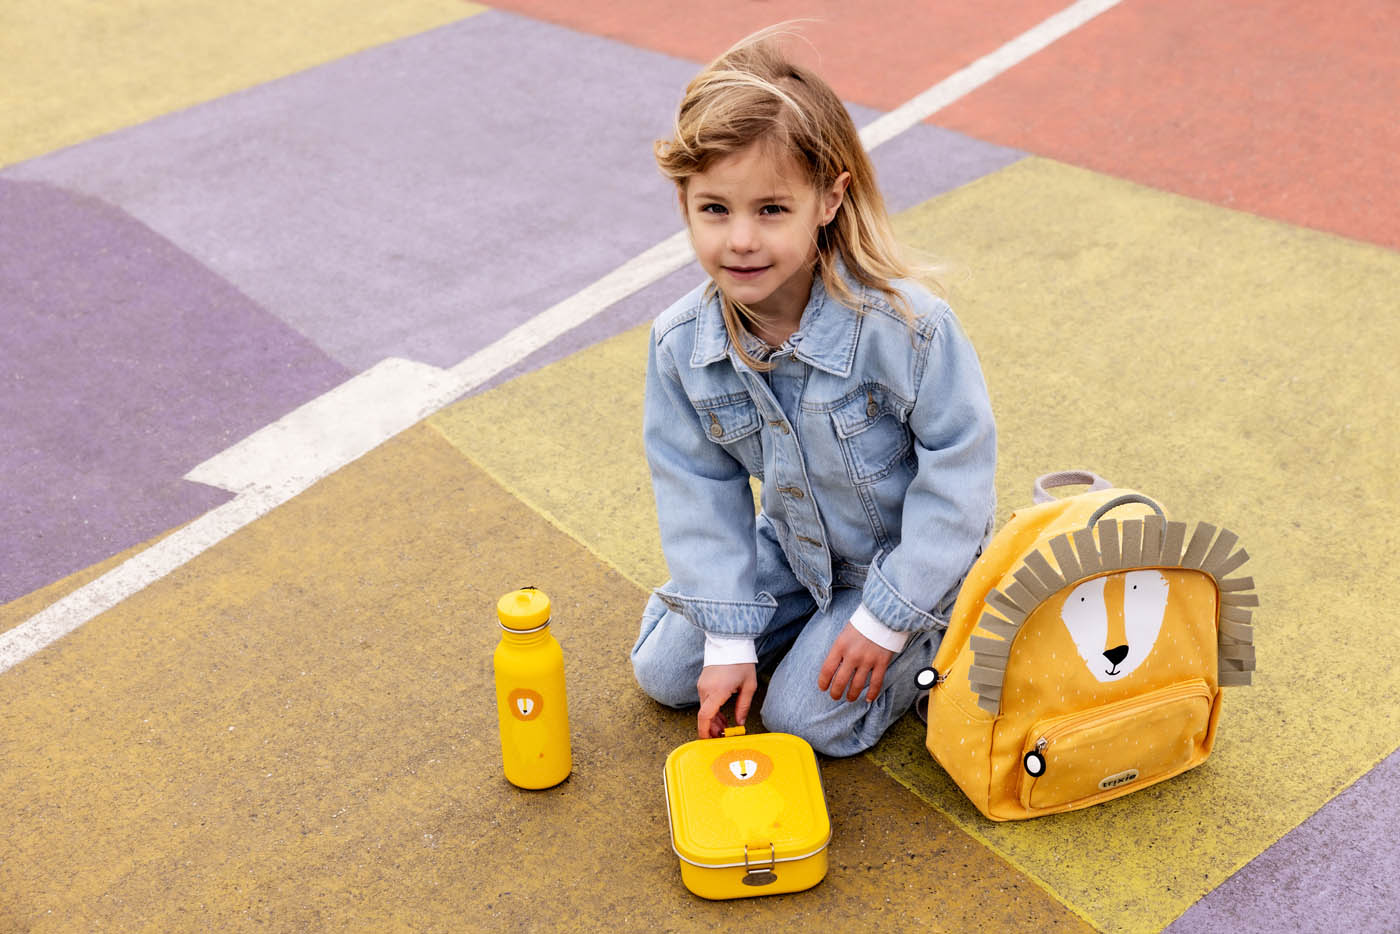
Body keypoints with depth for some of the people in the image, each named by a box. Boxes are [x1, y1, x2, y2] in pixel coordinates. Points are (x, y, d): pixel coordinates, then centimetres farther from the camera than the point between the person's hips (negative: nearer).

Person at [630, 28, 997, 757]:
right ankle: (816, 611, 27)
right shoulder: (680, 346, -19)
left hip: (906, 555, -5)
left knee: (809, 718, -8)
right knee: (663, 671, 8)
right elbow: (700, 488, -9)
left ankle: (932, 634, 15)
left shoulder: (902, 324, -34)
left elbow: (959, 465, -23)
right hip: (793, 551, 5)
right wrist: (730, 638, -10)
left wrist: (887, 614, -19)